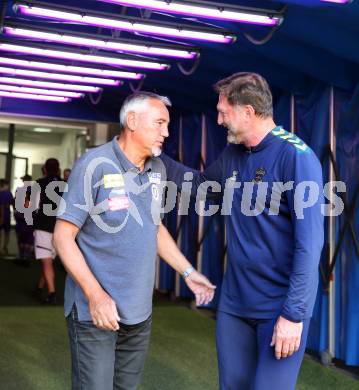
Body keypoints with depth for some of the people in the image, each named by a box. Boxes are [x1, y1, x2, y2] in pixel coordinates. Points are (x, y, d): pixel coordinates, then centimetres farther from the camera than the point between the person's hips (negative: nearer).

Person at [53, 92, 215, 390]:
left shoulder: (158, 170, 6)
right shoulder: (94, 166, -15)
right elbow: (63, 236, -15)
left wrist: (188, 272, 13)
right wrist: (96, 295, -21)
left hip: (140, 312, 6)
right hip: (96, 310, -6)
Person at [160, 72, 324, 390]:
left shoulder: (296, 157, -17)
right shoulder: (232, 155, 6)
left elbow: (310, 242, -21)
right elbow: (201, 183, 27)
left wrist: (294, 313, -23)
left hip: (280, 305, -7)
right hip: (234, 300, 7)